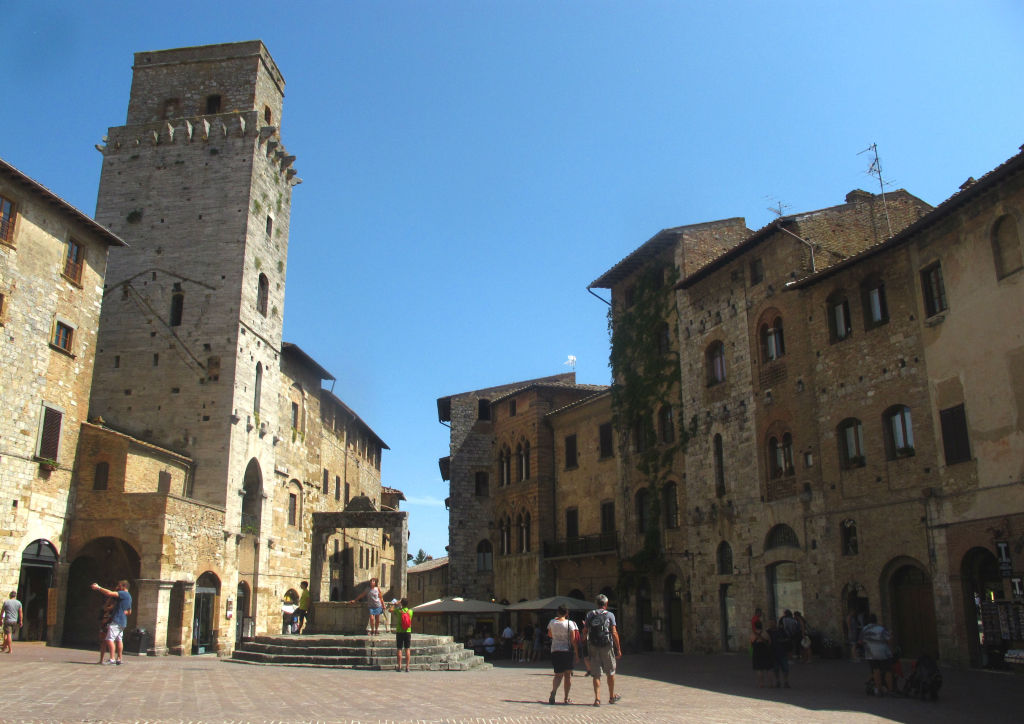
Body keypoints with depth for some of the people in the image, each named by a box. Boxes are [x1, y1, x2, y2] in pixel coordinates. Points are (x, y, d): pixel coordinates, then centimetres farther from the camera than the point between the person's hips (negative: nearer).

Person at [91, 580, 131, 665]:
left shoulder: (124, 594, -11)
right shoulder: (129, 597, 21)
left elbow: (110, 593, -22)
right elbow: (129, 612, 29)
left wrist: (98, 588, -15)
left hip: (117, 620, -10)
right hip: (123, 621, 10)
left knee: (110, 639, -13)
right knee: (119, 639, 12)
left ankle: (112, 659, -19)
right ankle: (119, 659, 13)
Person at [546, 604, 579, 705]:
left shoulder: (552, 622, 0)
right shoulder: (570, 623, -8)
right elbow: (573, 640, -9)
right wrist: (576, 654, -2)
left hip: (555, 651, 2)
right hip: (567, 651, -2)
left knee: (558, 675, 7)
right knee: (568, 675, 11)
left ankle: (553, 691, -20)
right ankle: (566, 698, 12)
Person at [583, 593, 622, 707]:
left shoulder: (590, 615, 5)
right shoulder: (610, 615, -1)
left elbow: (585, 632, 2)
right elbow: (614, 633, -6)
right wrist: (618, 649, -4)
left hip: (593, 647, 1)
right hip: (607, 646, -1)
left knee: (596, 674, 5)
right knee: (610, 673, 15)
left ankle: (597, 698, -3)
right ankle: (612, 697, 26)